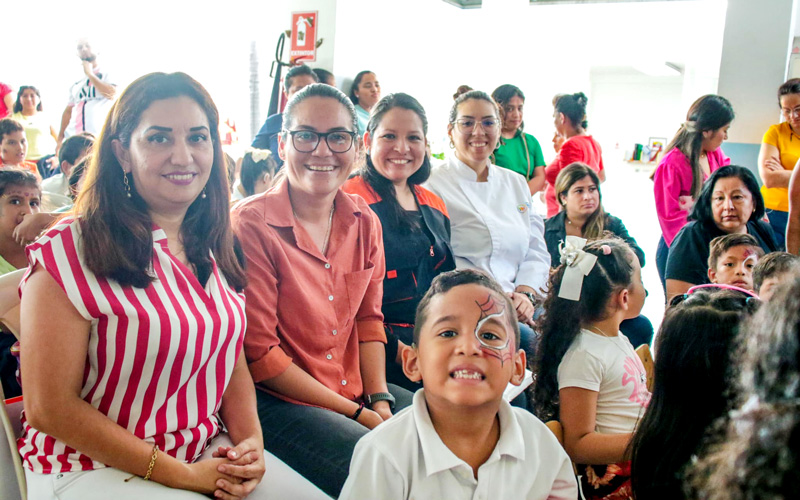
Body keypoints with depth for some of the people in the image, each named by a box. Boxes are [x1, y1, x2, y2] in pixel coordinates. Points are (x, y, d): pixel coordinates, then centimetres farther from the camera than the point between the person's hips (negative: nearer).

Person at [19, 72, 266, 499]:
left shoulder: (212, 250, 5)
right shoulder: (69, 251, -14)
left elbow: (233, 360, 9)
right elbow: (49, 408, -14)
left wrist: (251, 441, -9)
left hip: (211, 454, 5)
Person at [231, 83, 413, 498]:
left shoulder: (365, 222, 5)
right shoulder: (250, 223, -14)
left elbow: (368, 319, 9)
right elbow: (259, 354, -15)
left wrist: (380, 402, -6)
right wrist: (358, 414, -15)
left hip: (357, 389, 6)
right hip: (277, 400, -6)